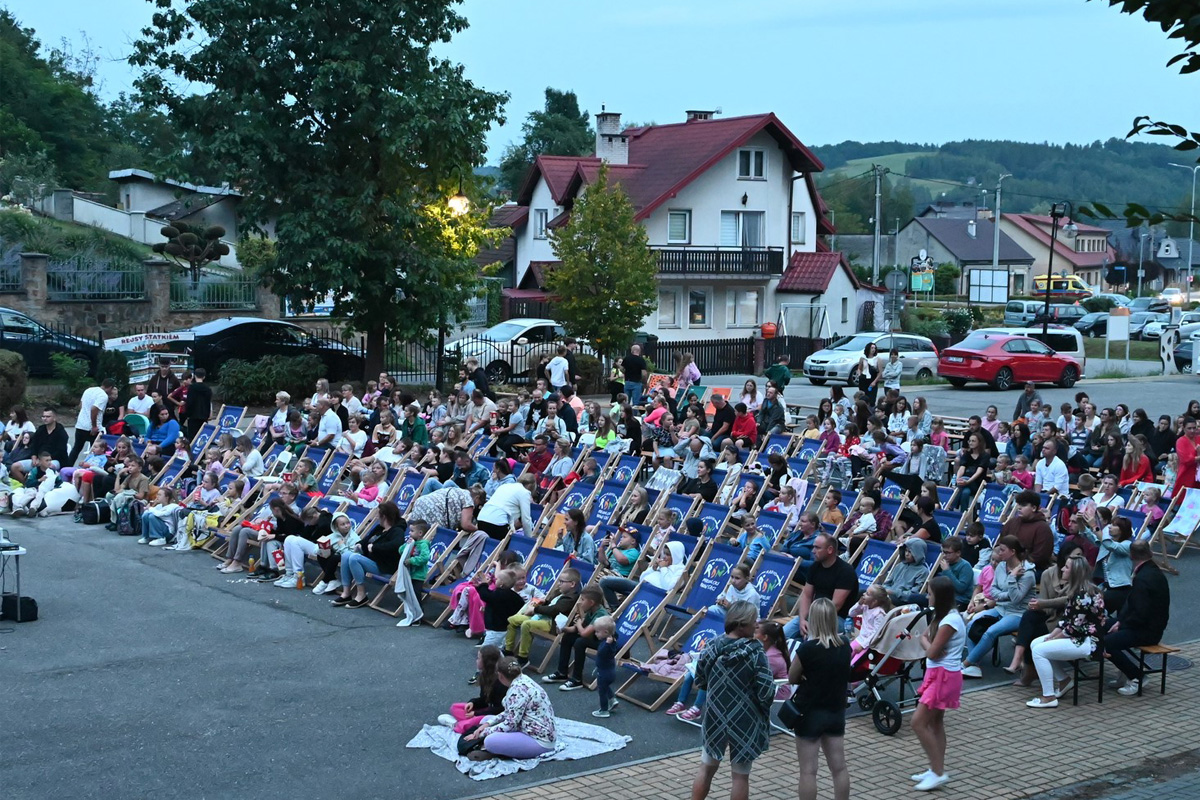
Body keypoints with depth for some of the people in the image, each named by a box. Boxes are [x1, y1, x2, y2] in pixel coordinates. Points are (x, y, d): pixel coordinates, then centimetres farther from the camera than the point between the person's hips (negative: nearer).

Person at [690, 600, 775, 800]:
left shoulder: (712, 648, -6)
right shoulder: (755, 653, -19)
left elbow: (700, 681, 6)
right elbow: (766, 692, -20)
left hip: (715, 718, 4)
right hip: (745, 722, -4)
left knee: (706, 768, 19)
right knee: (740, 776, 8)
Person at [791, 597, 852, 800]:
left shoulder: (807, 649, -19)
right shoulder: (844, 645, -3)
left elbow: (792, 678, -6)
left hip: (810, 712, -5)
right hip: (836, 711, 5)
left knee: (808, 770, 2)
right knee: (839, 767, 12)